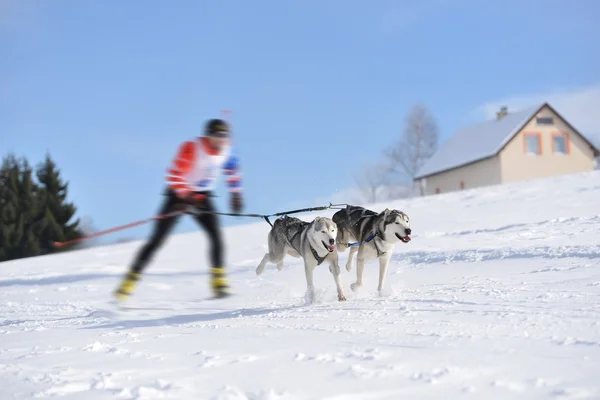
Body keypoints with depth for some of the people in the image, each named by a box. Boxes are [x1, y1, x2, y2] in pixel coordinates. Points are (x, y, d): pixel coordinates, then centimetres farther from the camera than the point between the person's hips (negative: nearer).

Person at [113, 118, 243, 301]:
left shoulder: (227, 152, -6)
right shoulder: (191, 148, -24)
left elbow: (233, 173, 13)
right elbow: (174, 176, -28)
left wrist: (236, 195, 11)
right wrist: (188, 197, -33)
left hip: (203, 196, 5)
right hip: (179, 195, -5)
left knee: (216, 236, -14)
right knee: (157, 239, -9)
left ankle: (219, 281, -4)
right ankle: (130, 281, -5)